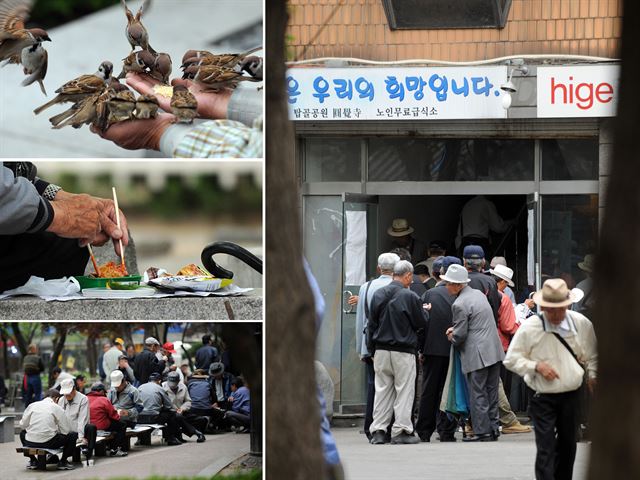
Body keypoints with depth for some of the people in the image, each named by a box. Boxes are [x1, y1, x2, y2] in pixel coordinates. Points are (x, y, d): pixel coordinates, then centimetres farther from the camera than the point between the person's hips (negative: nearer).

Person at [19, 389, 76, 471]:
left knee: (23, 433, 38)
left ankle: (33, 461, 29)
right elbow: (66, 430, 2)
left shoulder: (32, 405, 9)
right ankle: (63, 461, 16)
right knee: (73, 435, 13)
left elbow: (22, 425, 12)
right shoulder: (57, 408, 2)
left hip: (30, 443, 4)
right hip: (49, 442, -4)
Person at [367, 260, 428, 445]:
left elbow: (372, 324, 9)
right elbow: (422, 323, -5)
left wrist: (372, 349, 16)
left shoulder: (378, 295, 4)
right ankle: (401, 431, 1)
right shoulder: (410, 297, -12)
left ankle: (378, 430, 7)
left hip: (381, 351, 5)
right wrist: (424, 311, 17)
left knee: (382, 390, 9)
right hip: (403, 352, -5)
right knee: (404, 390, 3)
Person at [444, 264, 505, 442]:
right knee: (491, 392, 12)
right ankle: (493, 428, 16)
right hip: (494, 351, 8)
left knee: (477, 394, -2)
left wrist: (452, 337, 9)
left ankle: (482, 432, -2)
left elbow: (460, 335, -14)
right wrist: (455, 328, 13)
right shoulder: (478, 294, 12)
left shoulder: (459, 304, -15)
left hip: (477, 355, -8)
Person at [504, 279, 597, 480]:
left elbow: (592, 355, 15)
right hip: (543, 398, -4)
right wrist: (536, 366, -16)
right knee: (546, 449, -10)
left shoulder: (581, 323, -3)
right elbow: (511, 359, -4)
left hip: (572, 395, 4)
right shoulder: (529, 327, -12)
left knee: (567, 446, 17)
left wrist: (592, 375, 2)